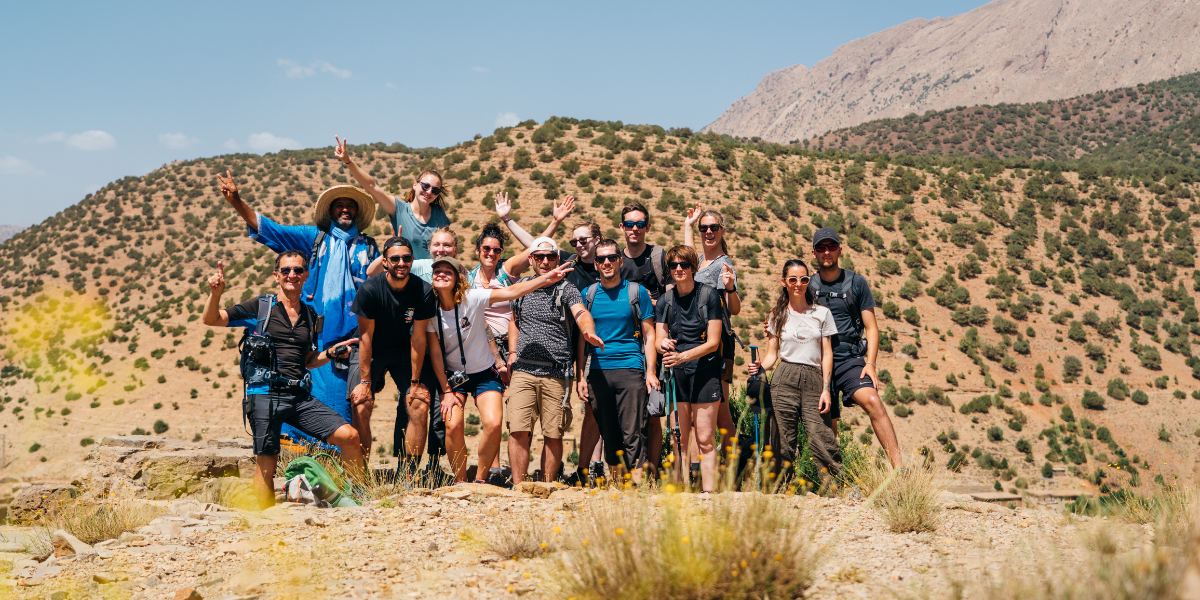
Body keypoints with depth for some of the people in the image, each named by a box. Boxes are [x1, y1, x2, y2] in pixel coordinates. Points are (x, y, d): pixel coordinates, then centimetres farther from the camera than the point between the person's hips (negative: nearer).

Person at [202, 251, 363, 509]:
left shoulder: (310, 315, 17)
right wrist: (216, 292, -18)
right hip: (265, 395, -4)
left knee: (349, 436, -8)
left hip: (301, 397, 4)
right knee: (266, 463, -5)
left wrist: (331, 352, 8)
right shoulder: (260, 307, 3)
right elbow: (211, 320, -1)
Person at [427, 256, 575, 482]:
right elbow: (435, 354, -6)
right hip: (452, 375, 1)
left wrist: (544, 279, -36)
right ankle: (460, 482, 2)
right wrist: (446, 391, -8)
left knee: (493, 425, -17)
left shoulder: (472, 298, -16)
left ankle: (479, 478, 4)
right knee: (453, 426, -17)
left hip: (484, 372, -1)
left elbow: (509, 293, -25)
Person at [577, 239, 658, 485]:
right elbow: (581, 338, 15)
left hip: (630, 369, -3)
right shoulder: (588, 295, 12)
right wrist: (581, 376, 7)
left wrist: (650, 372, -3)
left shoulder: (636, 292, 6)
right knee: (609, 434, 6)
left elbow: (649, 335, 7)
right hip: (598, 371, 3)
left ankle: (637, 483, -11)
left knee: (633, 433, -10)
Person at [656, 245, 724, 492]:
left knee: (705, 439, -7)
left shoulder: (709, 296, -4)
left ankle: (708, 493, -7)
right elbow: (660, 339, 8)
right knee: (679, 440, 4)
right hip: (676, 373, 4)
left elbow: (712, 342, -8)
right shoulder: (665, 300, 9)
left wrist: (683, 356, -20)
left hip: (705, 371, -4)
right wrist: (663, 344, -17)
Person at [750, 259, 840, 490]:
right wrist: (760, 367, -11)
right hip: (785, 380, 1)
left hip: (814, 380, -1)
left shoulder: (822, 313, 11)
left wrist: (826, 389, -1)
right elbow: (772, 353, 12)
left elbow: (827, 353, 8)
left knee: (820, 436, -13)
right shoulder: (777, 316, 13)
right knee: (784, 441, -3)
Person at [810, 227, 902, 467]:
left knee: (872, 402, -26)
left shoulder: (856, 283, 7)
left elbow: (871, 327, 6)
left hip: (850, 360, -2)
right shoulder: (807, 286, 11)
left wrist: (870, 363, -6)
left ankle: (898, 467, -32)